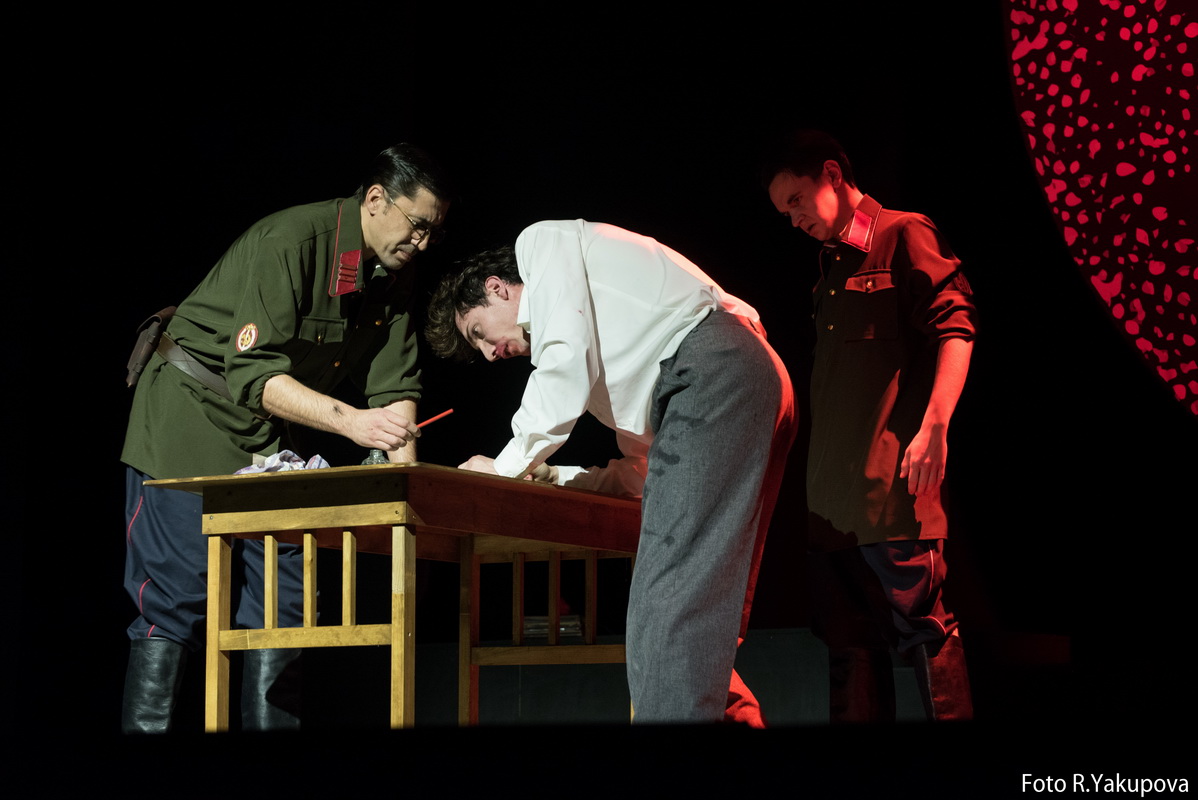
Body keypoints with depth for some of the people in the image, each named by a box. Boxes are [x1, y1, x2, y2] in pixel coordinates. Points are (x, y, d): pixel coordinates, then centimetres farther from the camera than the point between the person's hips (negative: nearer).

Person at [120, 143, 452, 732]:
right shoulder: (289, 240, -25)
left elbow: (394, 385, 0)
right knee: (173, 601, -10)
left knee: (282, 602, 1)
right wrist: (350, 422, -41)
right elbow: (253, 374, -31)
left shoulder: (394, 274, -1)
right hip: (191, 416, -7)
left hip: (272, 440, 8)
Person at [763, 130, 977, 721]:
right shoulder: (831, 265, 23)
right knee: (848, 636, 8)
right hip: (834, 490, 9)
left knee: (922, 626, -9)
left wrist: (933, 427, -21)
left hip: (891, 484, -9)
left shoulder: (904, 236, -2)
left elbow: (955, 328, -11)